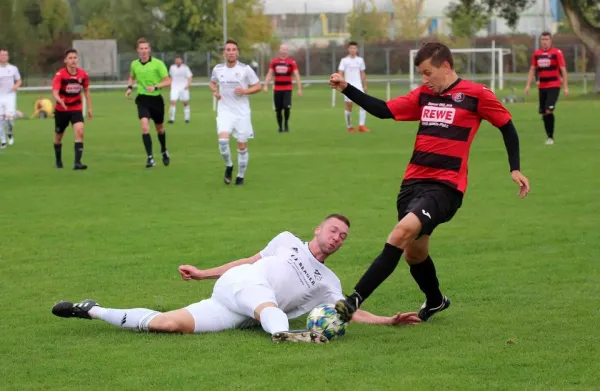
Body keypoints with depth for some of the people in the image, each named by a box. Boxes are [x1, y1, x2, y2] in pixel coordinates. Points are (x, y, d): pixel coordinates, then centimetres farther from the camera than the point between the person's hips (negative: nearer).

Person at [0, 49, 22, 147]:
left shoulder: (13, 68, 5)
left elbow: (19, 81, 14)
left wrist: (16, 86, -8)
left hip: (10, 96, 0)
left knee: (9, 117, -14)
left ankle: (9, 133, 16)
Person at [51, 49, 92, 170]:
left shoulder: (83, 74, -7)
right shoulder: (60, 75, -17)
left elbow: (86, 91, 9)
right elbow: (55, 92, -29)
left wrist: (89, 108, 9)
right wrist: (60, 100, -50)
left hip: (77, 109, 1)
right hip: (61, 109, -1)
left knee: (80, 132, -21)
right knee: (58, 136, 14)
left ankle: (77, 162, -24)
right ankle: (58, 161, 38)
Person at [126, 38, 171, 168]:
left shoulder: (157, 63, -11)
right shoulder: (134, 64, 1)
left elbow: (168, 81, -11)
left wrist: (155, 87, -26)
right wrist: (130, 87, 5)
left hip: (156, 99, -1)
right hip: (142, 99, 1)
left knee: (159, 128, 16)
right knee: (145, 127, -19)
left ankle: (164, 151, 44)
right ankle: (150, 158, -17)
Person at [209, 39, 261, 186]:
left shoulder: (245, 69, -7)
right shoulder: (218, 69, 1)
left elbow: (257, 86, -1)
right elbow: (212, 82, 21)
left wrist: (245, 91, -18)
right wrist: (214, 91, 0)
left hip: (242, 112, -1)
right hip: (225, 111, 1)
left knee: (242, 146, 3)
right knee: (223, 139, -21)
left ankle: (241, 176, 20)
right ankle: (228, 166, 6)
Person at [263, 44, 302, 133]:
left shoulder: (291, 62, -1)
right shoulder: (274, 62, 7)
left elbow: (297, 75, -1)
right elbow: (269, 74, 12)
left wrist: (299, 88, -6)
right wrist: (266, 85, 1)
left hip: (287, 89, -3)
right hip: (277, 89, 3)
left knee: (287, 107, -17)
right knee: (278, 109, 5)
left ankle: (286, 123, 7)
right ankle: (280, 127, 18)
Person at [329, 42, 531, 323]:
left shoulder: (474, 95, -4)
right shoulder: (423, 95, 12)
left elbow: (506, 126, 6)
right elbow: (384, 110, 12)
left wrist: (515, 169, 1)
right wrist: (346, 89, 3)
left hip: (445, 186, -7)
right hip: (413, 182, 7)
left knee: (403, 232, -27)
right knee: (413, 253, 16)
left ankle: (354, 300, -29)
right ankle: (435, 301, 45)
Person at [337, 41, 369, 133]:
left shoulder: (360, 60, 10)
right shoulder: (344, 60, -1)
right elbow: (340, 74, -7)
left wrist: (365, 86, 16)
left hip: (358, 85, 3)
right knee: (349, 107, 1)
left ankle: (361, 126, -12)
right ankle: (349, 127, 14)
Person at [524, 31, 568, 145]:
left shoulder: (557, 53, -5)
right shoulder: (536, 54, 8)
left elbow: (563, 70, -5)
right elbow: (532, 70, 15)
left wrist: (566, 87, -9)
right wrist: (528, 85, 7)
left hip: (554, 86, -5)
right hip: (542, 87, 5)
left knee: (549, 110, -17)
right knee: (544, 113, 6)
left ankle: (550, 137, -10)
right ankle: (549, 136, 19)